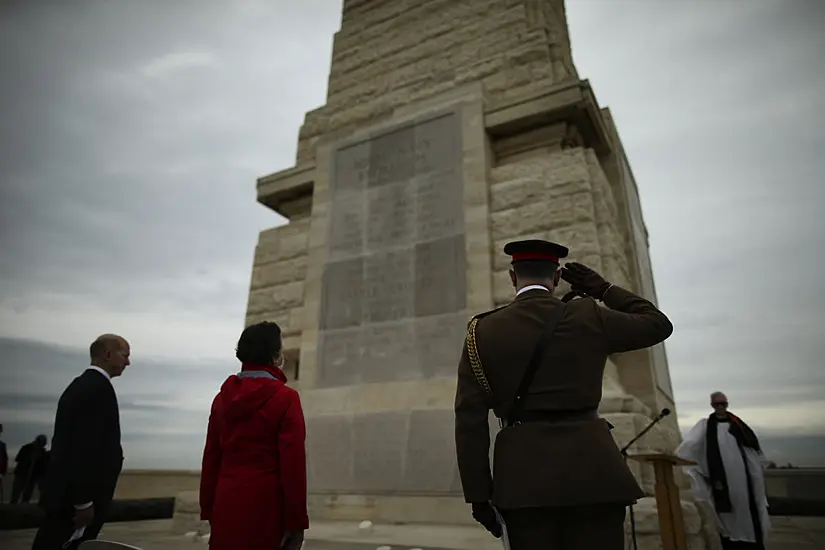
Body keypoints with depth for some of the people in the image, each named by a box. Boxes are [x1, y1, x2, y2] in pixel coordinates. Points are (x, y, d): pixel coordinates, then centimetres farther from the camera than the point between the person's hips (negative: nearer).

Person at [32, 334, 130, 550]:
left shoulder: (80, 385, 13)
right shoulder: (99, 388, -18)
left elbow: (70, 443, 16)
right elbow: (87, 447, -23)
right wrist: (84, 502, -19)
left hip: (64, 492, 10)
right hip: (76, 498, -10)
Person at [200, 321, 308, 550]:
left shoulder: (223, 398, 7)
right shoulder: (285, 398, -11)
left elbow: (211, 458, 10)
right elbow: (293, 464, -14)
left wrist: (208, 510, 17)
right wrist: (296, 521, -8)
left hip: (226, 507, 5)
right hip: (266, 508, -5)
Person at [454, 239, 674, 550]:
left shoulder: (483, 330, 1)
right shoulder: (589, 317, 0)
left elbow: (470, 421, -1)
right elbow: (658, 324, 18)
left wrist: (478, 494, 4)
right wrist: (604, 290, 20)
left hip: (524, 477, 0)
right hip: (590, 469, 0)